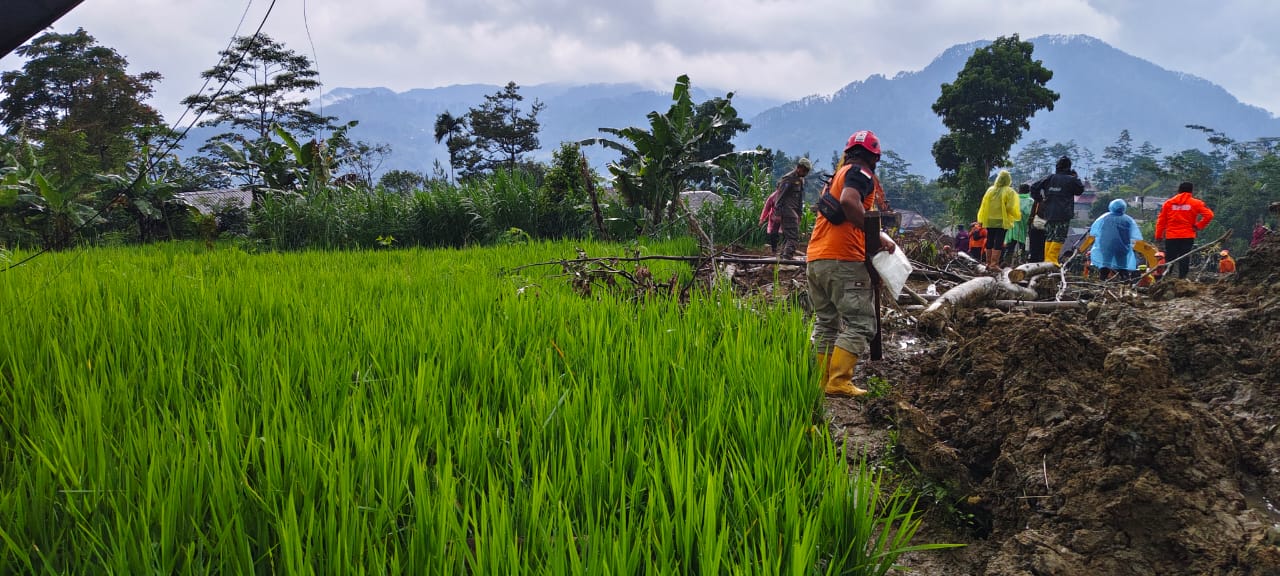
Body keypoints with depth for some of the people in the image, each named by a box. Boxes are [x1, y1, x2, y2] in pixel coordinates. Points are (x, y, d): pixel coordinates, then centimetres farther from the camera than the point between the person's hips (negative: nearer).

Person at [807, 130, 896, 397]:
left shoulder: (837, 175, 25)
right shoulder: (861, 173, -2)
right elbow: (849, 201, -22)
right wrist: (877, 236, -19)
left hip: (815, 259, 9)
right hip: (843, 260, -9)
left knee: (826, 322, 15)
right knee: (860, 324, -6)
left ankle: (821, 380, 14)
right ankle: (839, 382, -13)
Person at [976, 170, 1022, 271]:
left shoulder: (990, 190, 6)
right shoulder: (1009, 192, -6)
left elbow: (984, 205, 7)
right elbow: (1011, 208, -11)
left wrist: (981, 220, 14)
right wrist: (1018, 215, 8)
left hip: (989, 221, 4)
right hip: (1002, 222, -4)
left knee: (990, 242, 11)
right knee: (998, 243, -4)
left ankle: (988, 263, 14)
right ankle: (994, 264, -9)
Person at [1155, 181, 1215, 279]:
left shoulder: (1168, 203, 8)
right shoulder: (1196, 203, 2)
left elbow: (1161, 221, 6)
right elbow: (1209, 215, -8)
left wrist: (1158, 236, 10)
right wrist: (1199, 226, 1)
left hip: (1171, 237, 2)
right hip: (1187, 237, -2)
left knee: (1169, 259, 7)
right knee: (1184, 259, 0)